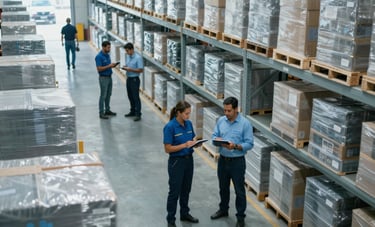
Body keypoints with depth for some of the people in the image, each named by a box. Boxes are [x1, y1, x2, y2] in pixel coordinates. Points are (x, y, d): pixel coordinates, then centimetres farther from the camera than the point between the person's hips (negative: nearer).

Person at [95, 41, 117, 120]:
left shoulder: (107, 55, 8)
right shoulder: (99, 56, -18)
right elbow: (99, 69, -21)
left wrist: (112, 65, -2)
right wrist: (109, 66, -23)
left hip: (109, 77, 8)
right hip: (103, 78, -8)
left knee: (108, 94, 15)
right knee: (103, 96, -3)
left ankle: (107, 110, 26)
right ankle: (101, 113, 5)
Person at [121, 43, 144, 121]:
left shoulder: (138, 58, -16)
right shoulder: (128, 56, 8)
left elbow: (141, 70, -18)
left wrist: (130, 69, -22)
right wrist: (125, 67, -1)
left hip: (134, 79, -8)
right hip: (128, 79, 8)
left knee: (136, 97, -4)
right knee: (130, 96, 16)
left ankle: (138, 114, 2)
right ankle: (133, 111, 29)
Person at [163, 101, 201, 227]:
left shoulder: (189, 124, 2)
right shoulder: (170, 127, -19)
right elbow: (168, 149, -18)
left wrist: (194, 143, -9)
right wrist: (185, 145, -25)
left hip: (189, 159, 7)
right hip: (176, 161, -7)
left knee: (186, 189, 19)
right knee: (175, 191, 3)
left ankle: (184, 214, 36)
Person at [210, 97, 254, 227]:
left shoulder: (245, 123, -14)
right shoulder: (221, 120, 1)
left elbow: (249, 144, -14)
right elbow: (214, 136, 7)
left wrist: (235, 146, -28)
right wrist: (217, 139, -16)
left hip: (237, 162, -5)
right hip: (222, 160, 5)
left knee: (239, 190, 6)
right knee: (223, 188, 21)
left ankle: (240, 216, 20)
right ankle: (223, 209, 40)